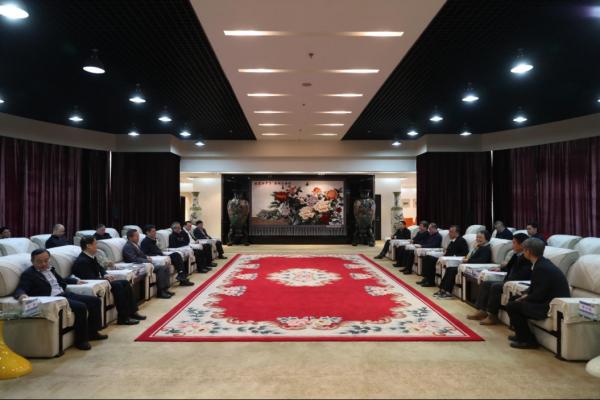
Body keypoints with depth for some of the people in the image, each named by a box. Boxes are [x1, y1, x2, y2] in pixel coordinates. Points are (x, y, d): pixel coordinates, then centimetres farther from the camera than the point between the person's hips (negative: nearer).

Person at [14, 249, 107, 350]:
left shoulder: (50, 269, 20)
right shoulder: (28, 274, -2)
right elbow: (19, 289, -15)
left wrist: (76, 281, 27)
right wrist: (22, 295, -39)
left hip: (64, 294, 9)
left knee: (95, 300, 1)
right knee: (81, 307, -30)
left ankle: (92, 332, 11)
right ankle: (81, 340, -16)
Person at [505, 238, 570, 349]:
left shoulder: (541, 268, -23)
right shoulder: (542, 263, 7)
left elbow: (538, 295, -22)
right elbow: (534, 286, 18)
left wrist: (525, 298, -6)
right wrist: (525, 295, 3)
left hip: (552, 306, -10)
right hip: (548, 299, 10)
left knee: (511, 306, -9)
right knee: (514, 299, 17)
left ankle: (528, 340, 3)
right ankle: (522, 334, 29)